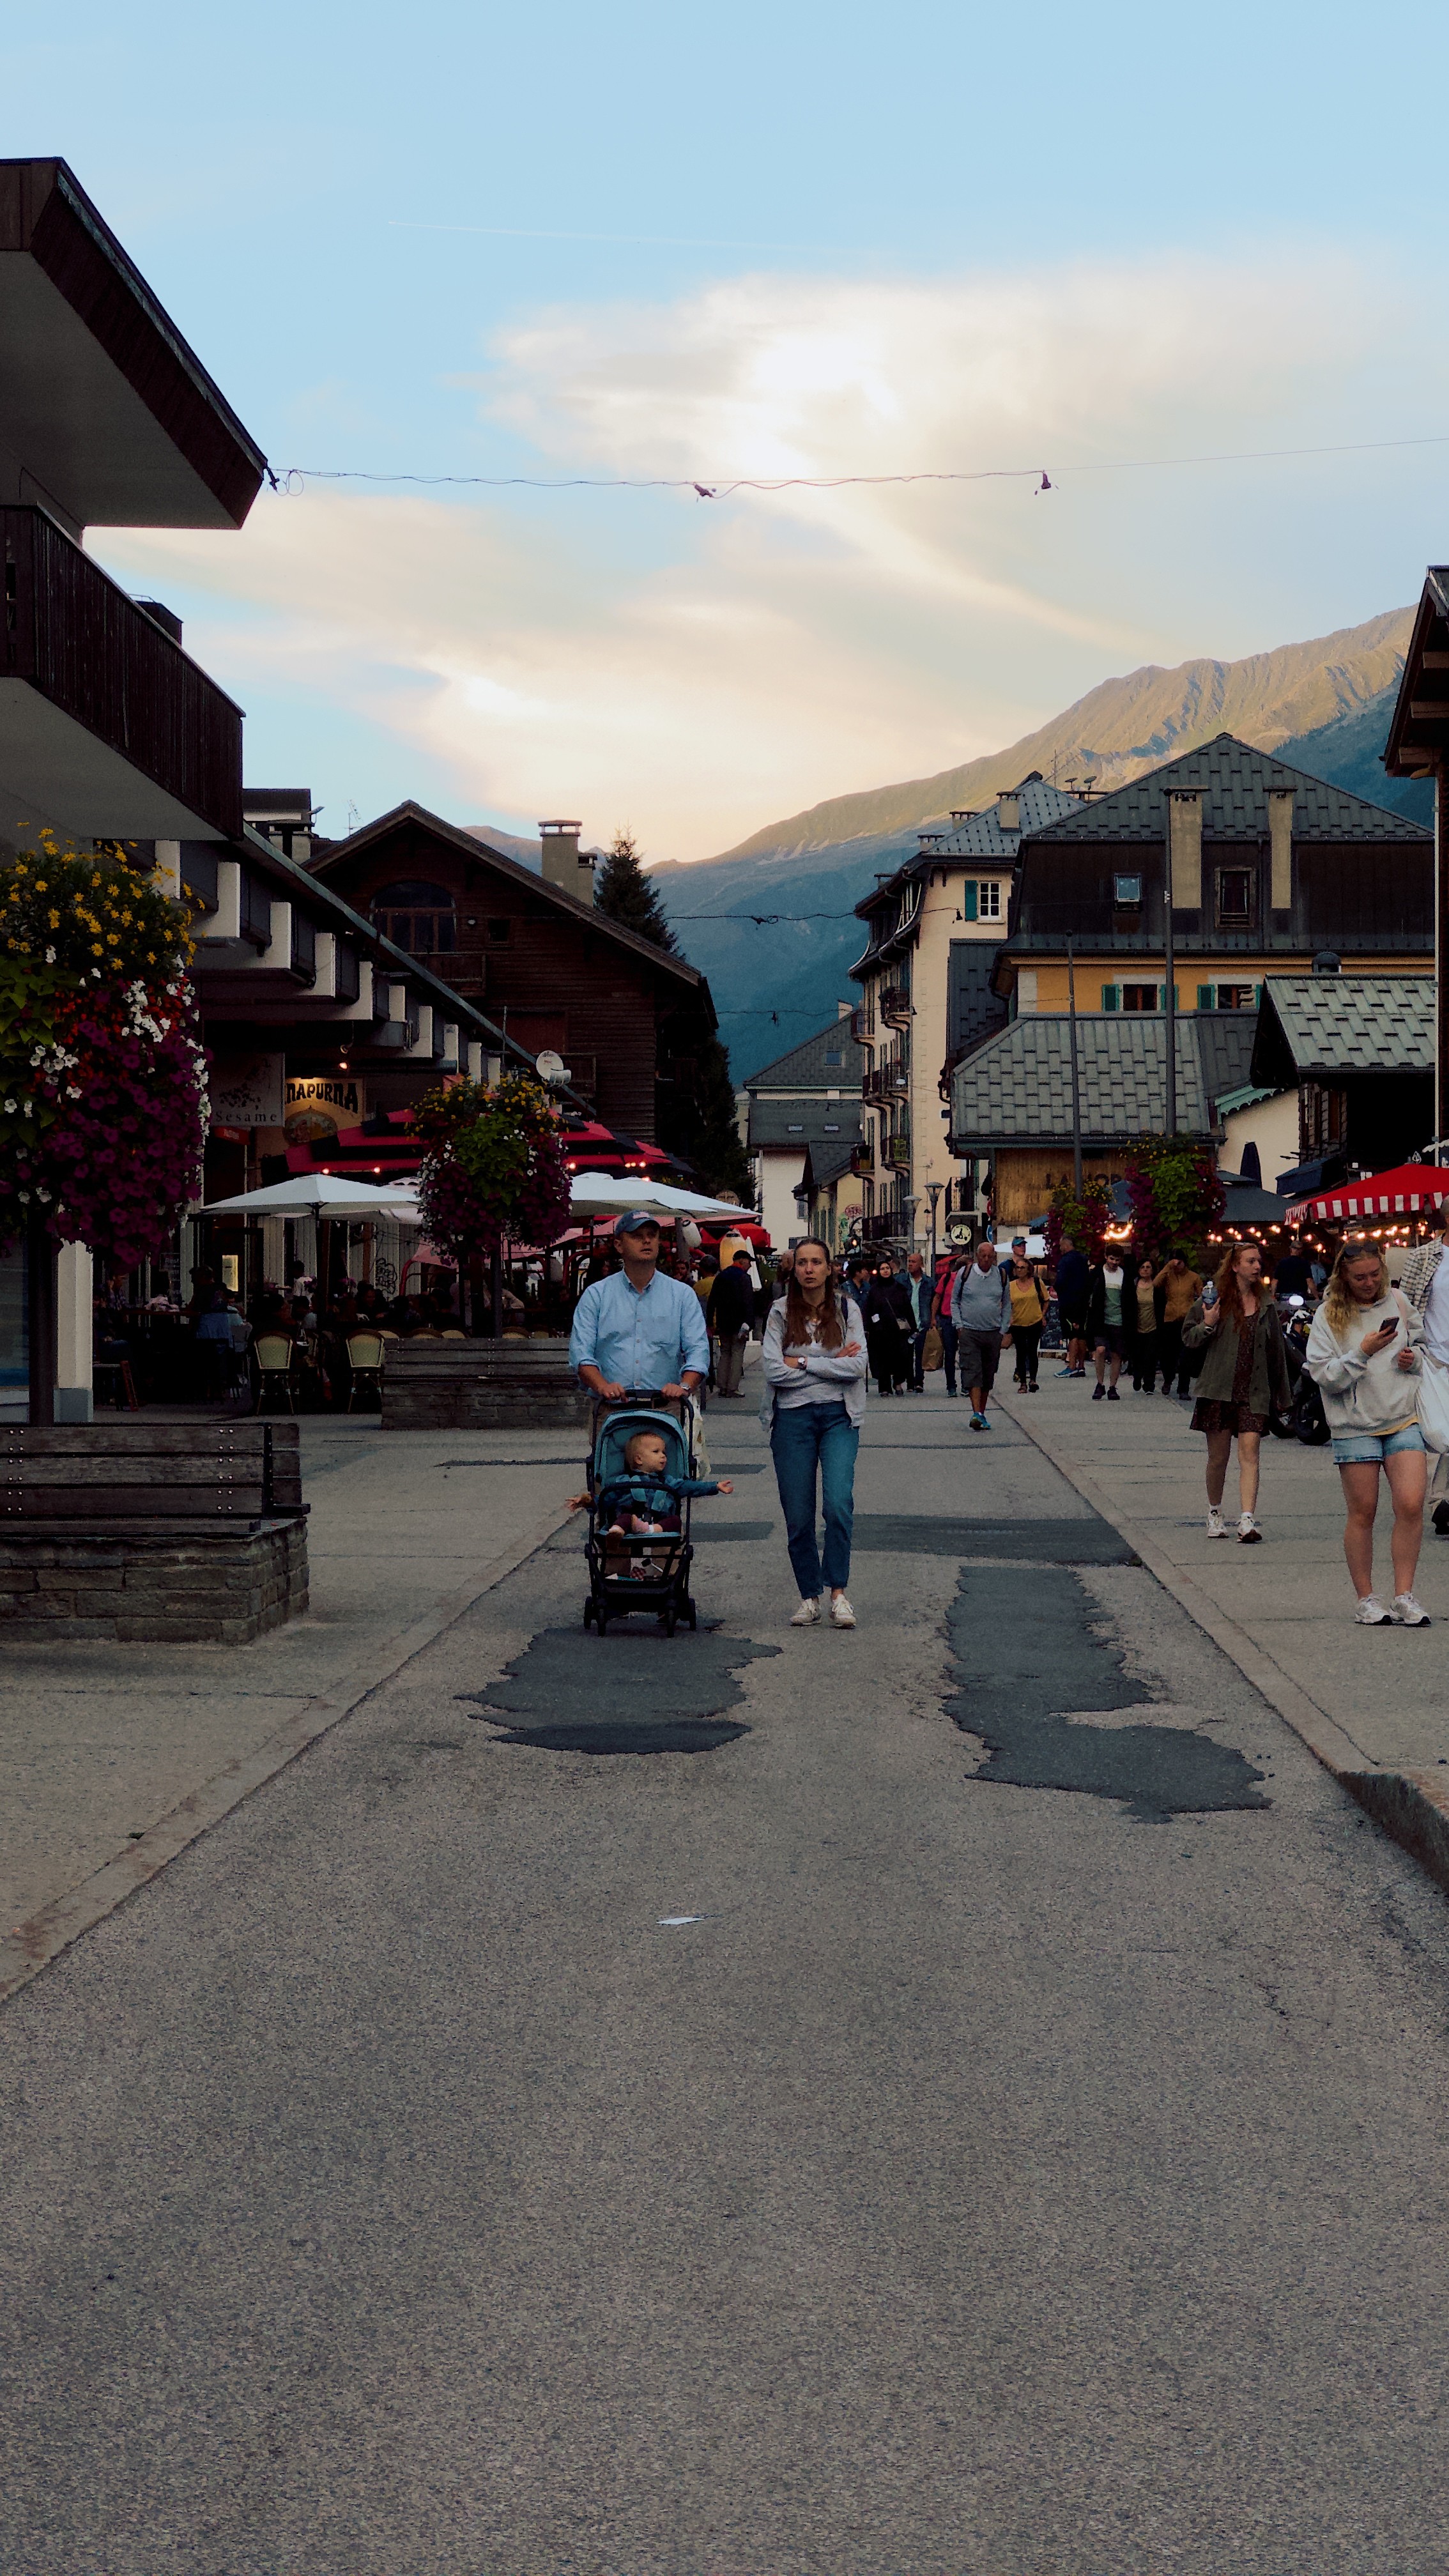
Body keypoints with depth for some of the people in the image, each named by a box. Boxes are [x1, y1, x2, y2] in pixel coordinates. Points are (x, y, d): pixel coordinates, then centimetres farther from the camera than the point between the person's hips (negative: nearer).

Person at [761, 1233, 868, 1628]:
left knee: (838, 1504, -16)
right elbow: (774, 1370, -8)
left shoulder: (846, 1310, 6)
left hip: (838, 1417, 0)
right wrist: (832, 1364, -7)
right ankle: (809, 1596, 16)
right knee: (798, 1517, 3)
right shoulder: (781, 1312, 3)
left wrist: (803, 1363, -9)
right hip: (792, 1418, 0)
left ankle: (838, 1592, -6)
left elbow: (858, 1366, -7)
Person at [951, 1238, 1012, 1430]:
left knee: (988, 1376, 8)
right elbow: (954, 1302, 8)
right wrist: (959, 1326, -2)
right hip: (969, 1333, -3)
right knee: (973, 1372, -14)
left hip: (993, 1333, 3)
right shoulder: (964, 1274, 1)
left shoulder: (1001, 1276, 7)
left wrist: (1003, 1330, 7)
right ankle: (976, 1413, -22)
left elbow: (1007, 1305, 15)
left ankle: (982, 1415, 17)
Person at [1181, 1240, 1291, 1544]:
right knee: (1218, 1457, 6)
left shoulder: (1266, 1304, 10)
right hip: (1219, 1390, -1)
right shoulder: (1214, 1299, 1)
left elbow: (1276, 1350, 16)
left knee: (1249, 1453, -11)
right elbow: (1188, 1339, 5)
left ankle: (1247, 1520, -18)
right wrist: (1207, 1326, -15)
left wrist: (1282, 1393, 17)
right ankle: (1215, 1514, 26)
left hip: (1254, 1392, 1)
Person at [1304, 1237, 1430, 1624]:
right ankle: (1366, 1600, 15)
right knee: (1362, 1515, 4)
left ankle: (1404, 1596, -2)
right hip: (1355, 1426, -2)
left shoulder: (1398, 1302, 7)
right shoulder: (1329, 1316, -3)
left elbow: (1426, 1342, 22)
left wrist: (1415, 1357, 0)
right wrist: (1362, 1352, -20)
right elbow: (1324, 1375, -9)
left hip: (1404, 1419, 2)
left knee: (1411, 1506, -11)